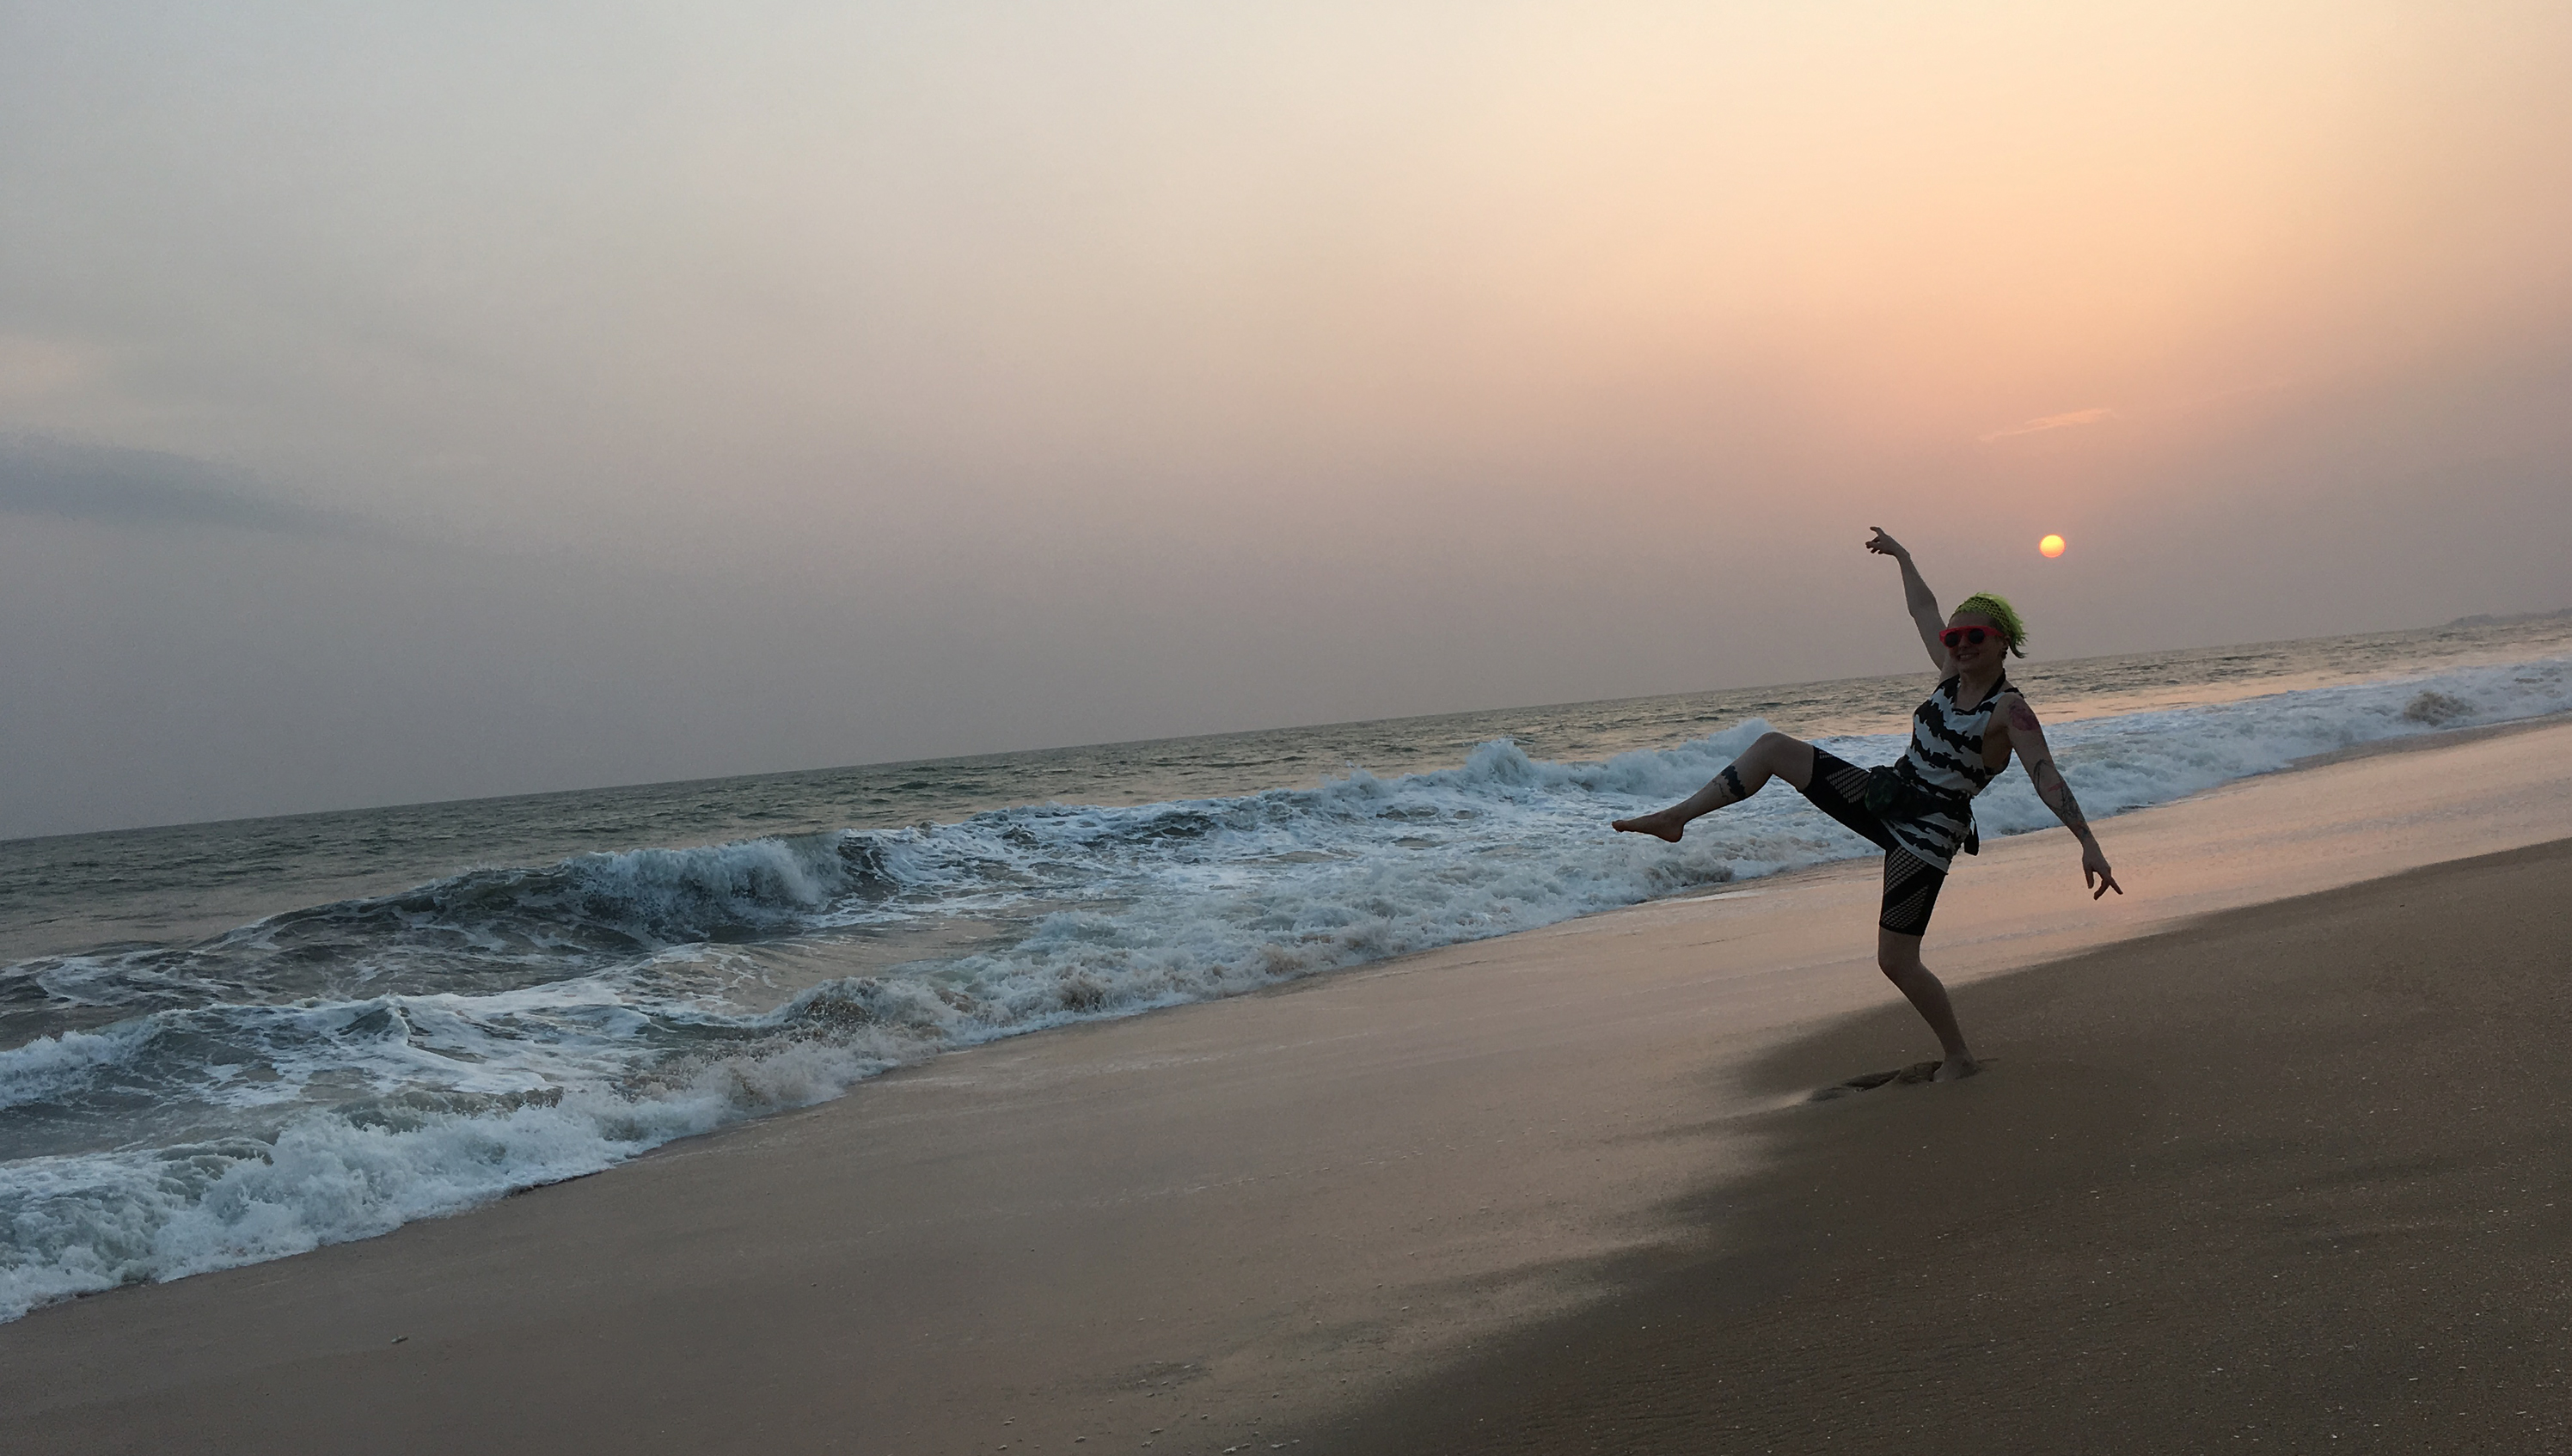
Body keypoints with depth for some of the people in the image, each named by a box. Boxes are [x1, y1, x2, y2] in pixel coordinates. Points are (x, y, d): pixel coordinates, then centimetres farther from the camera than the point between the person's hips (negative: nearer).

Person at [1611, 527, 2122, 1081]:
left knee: (1896, 961, -7)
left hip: (1928, 831, -8)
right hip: (1885, 793, 8)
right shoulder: (1955, 673, 4)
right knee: (1774, 747, 1)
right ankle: (1676, 817, 4)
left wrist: (2088, 842, -37)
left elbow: (2048, 777, -26)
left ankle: (1958, 1058, 12)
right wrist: (1901, 556, 30)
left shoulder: (2010, 709, -16)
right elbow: (1923, 609, 19)